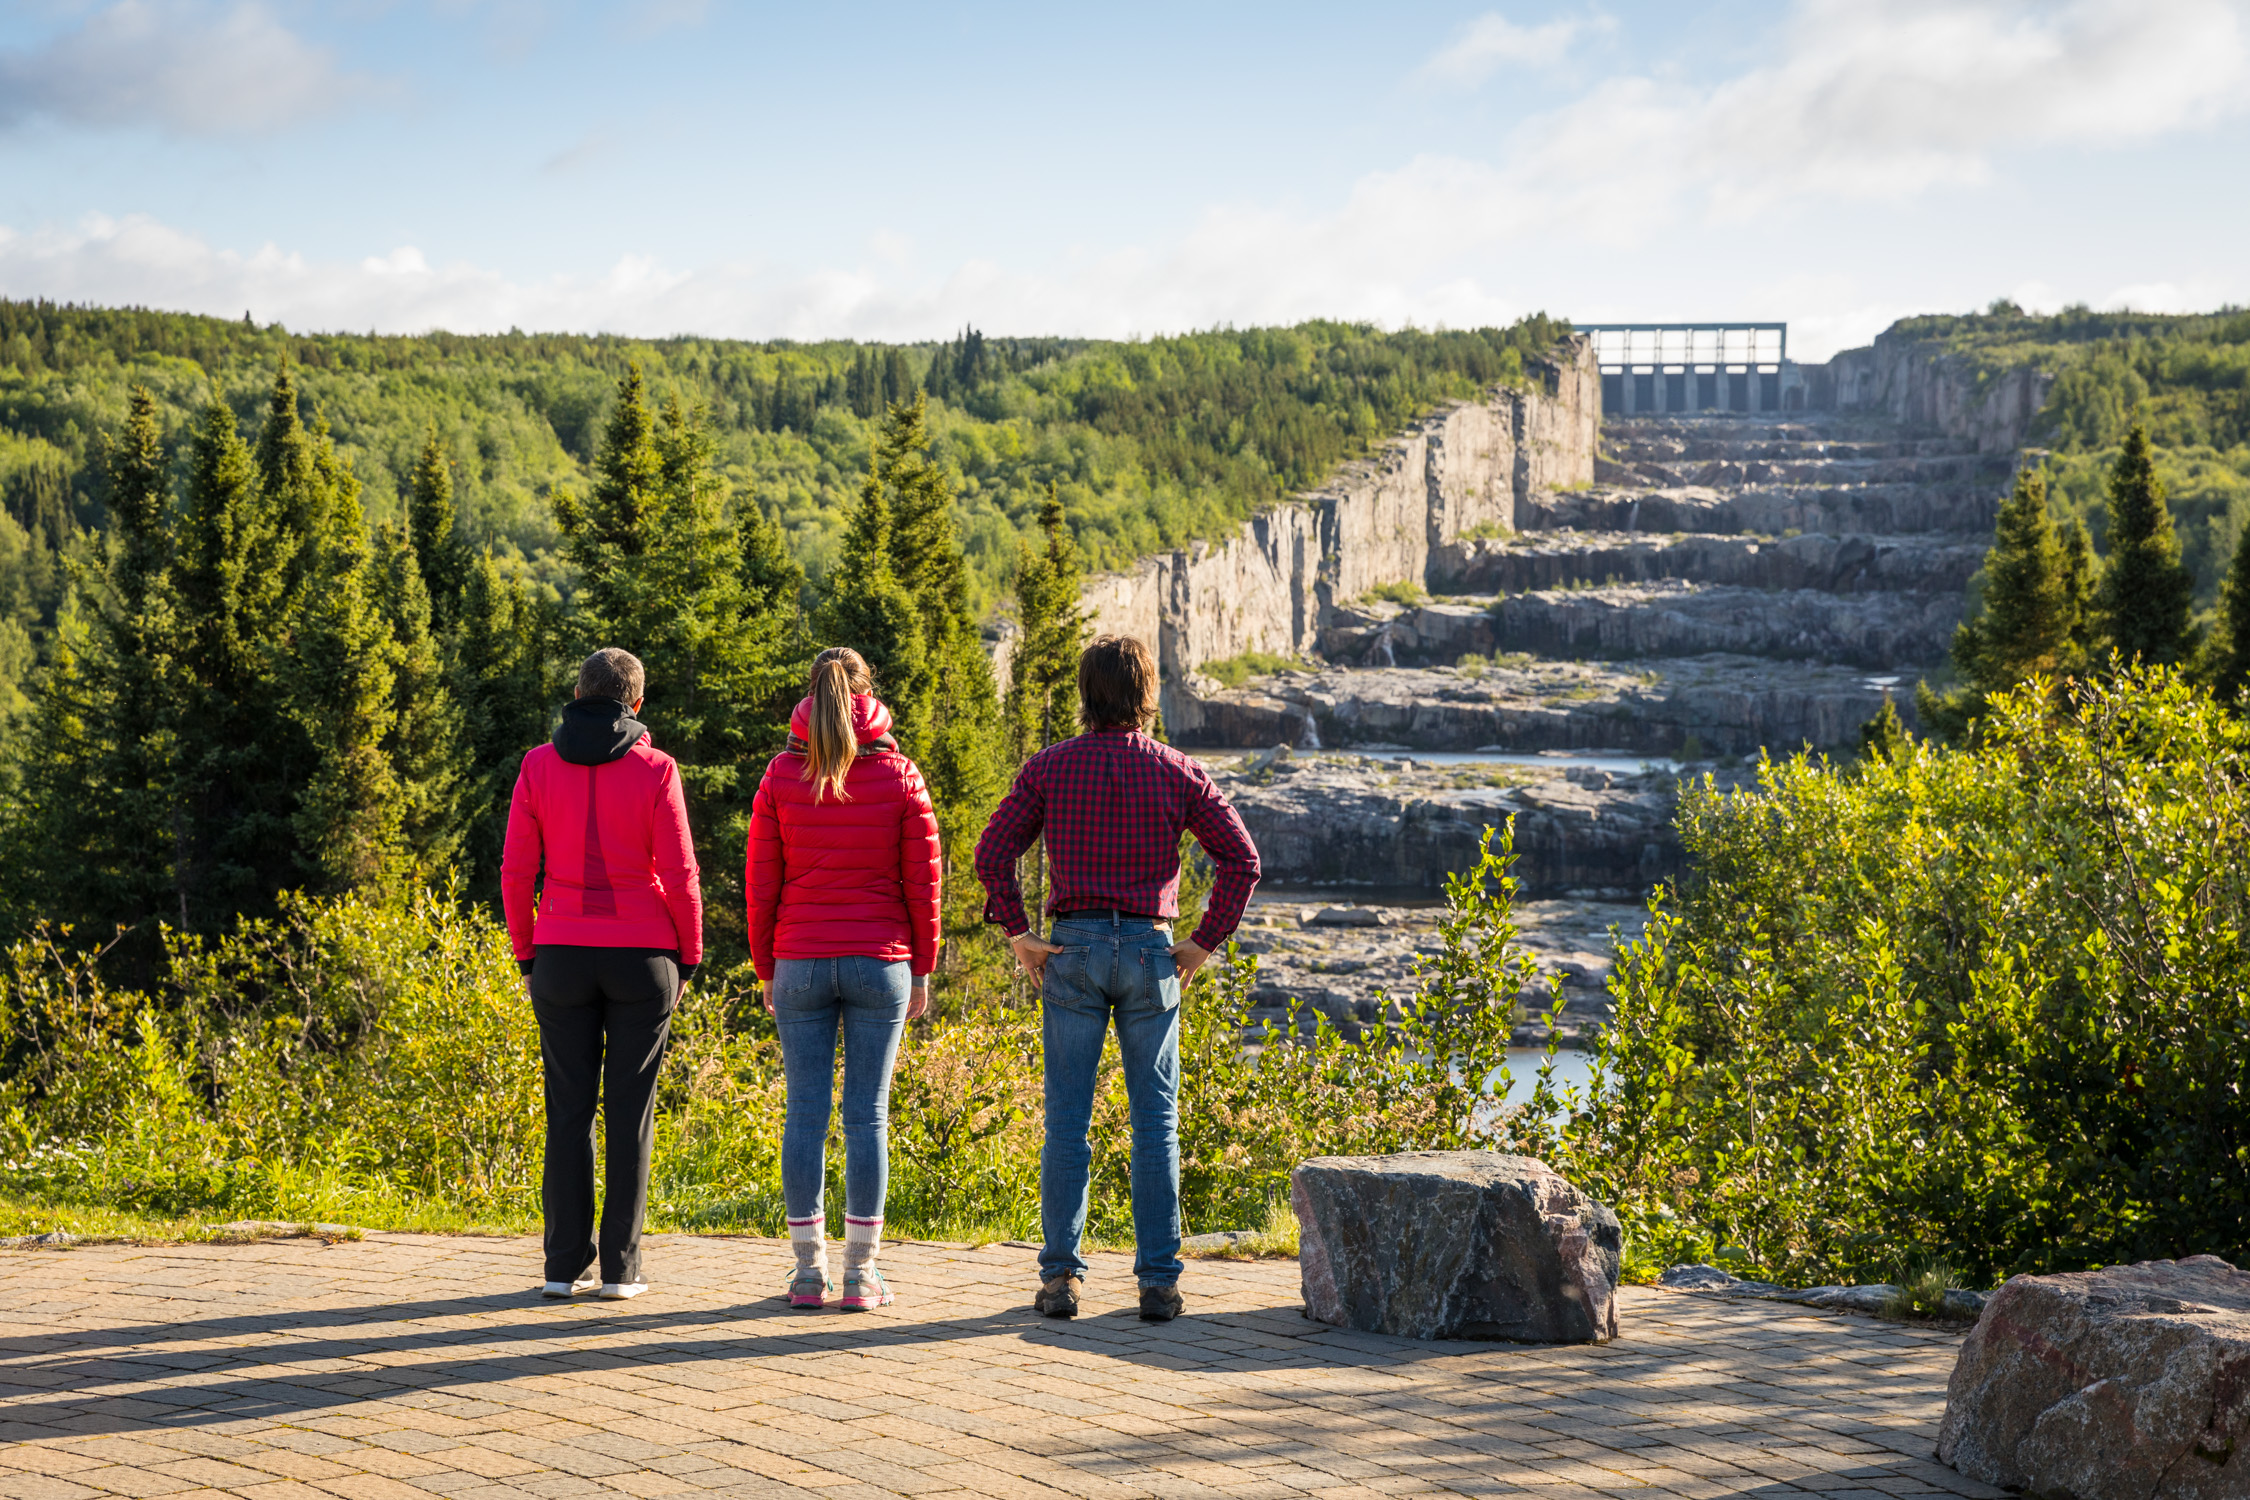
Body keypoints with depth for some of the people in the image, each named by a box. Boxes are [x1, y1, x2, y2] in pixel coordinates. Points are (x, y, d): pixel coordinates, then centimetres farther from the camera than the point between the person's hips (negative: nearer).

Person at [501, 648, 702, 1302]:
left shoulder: (539, 766, 0)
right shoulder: (654, 769, -5)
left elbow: (517, 870, 0)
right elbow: (679, 872, -6)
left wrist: (526, 954, 10)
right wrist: (688, 957, 5)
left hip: (562, 953, 2)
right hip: (642, 954, -1)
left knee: (569, 1108, 7)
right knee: (630, 1109, 4)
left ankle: (565, 1264, 5)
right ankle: (621, 1266, 3)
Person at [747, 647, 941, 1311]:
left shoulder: (782, 776, 0)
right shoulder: (899, 776, 0)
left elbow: (761, 883, 2)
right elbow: (922, 881, 0)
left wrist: (767, 970, 10)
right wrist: (921, 969, 8)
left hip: (800, 963, 1)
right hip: (881, 960, 0)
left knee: (806, 1110, 4)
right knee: (868, 1113, 2)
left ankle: (809, 1272, 4)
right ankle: (860, 1274, 3)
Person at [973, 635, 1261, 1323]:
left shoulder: (1050, 767, 1)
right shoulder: (1178, 773, 1)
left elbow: (993, 852, -5)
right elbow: (1241, 859, -4)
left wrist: (1018, 934, 0)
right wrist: (1205, 942, 1)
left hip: (1074, 950, 0)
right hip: (1150, 954, 0)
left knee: (1067, 1118, 4)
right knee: (1155, 1121, 4)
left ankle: (1060, 1276, 2)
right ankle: (1157, 1281, 3)